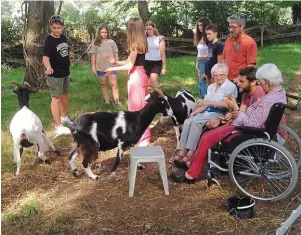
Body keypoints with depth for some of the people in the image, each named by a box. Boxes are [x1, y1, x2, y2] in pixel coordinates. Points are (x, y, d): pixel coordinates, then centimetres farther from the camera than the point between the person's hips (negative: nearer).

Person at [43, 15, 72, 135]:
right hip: (55, 74, -8)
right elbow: (45, 56, -31)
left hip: (65, 72, 8)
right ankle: (58, 126, -2)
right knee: (56, 98, -5)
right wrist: (48, 67, -50)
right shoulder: (49, 40, -19)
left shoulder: (63, 38, 3)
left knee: (65, 96, 21)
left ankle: (64, 116, 42)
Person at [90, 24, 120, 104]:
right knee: (103, 85, 11)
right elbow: (93, 56, 3)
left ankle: (117, 102, -6)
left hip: (111, 67, -1)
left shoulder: (111, 42, -1)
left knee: (114, 85, -5)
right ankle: (107, 102, 22)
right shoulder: (96, 43, 1)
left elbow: (116, 54, 3)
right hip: (100, 68, 2)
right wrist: (93, 67, 1)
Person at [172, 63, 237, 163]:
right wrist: (195, 112, 1)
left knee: (196, 121, -30)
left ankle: (190, 152, -28)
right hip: (207, 112, 7)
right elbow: (205, 104, 16)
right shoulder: (211, 86, 20)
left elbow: (227, 104, -18)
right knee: (187, 122, -20)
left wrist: (210, 102, -23)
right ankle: (182, 151, -22)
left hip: (219, 114, -7)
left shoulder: (231, 87, -3)